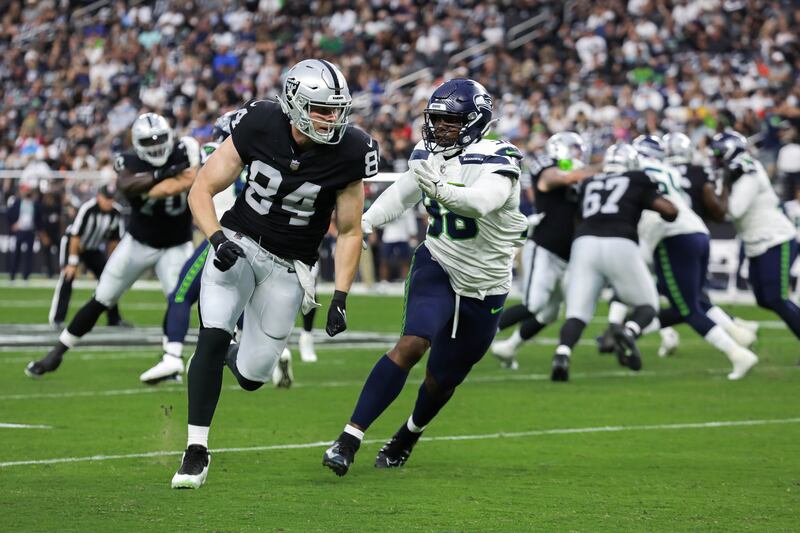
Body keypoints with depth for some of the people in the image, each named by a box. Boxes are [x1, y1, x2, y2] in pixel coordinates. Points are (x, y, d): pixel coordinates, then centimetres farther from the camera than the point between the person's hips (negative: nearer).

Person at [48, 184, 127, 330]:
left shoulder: (116, 212, -15)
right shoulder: (87, 209, -31)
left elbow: (114, 239, -2)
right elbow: (75, 236, -30)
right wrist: (73, 262, -30)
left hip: (94, 249, 6)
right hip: (72, 243, -6)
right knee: (67, 277, -19)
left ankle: (114, 319, 11)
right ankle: (56, 319, -18)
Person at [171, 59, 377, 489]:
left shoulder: (349, 153, -15)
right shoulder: (259, 125, -14)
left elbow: (349, 233, -3)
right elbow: (202, 190, -8)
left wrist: (340, 297, -10)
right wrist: (218, 238, -25)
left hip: (288, 267, 1)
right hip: (238, 244, -1)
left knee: (252, 375, 1)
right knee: (213, 336, -24)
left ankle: (236, 355, 40)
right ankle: (196, 449, -13)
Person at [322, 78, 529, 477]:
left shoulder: (498, 161, -19)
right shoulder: (430, 156, -1)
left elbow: (481, 202, -39)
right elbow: (401, 193, 18)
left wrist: (440, 189, -56)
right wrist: (364, 222, 5)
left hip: (484, 289, -1)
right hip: (438, 268, 2)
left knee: (441, 380, 13)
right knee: (413, 344, -26)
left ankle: (408, 435, 46)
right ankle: (350, 438, -29)